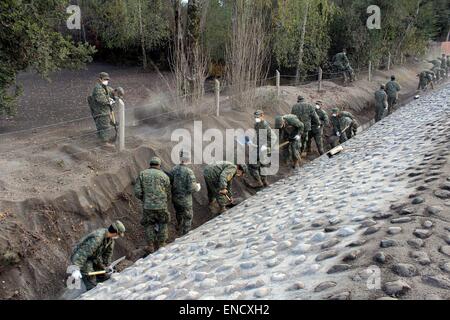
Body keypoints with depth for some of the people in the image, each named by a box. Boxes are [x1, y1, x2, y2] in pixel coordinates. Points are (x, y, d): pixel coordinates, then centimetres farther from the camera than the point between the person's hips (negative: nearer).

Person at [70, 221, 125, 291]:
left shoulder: (111, 238, -7)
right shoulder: (96, 238, -35)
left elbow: (108, 253, 7)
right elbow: (83, 253, -40)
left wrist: (106, 266, 15)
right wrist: (76, 269, -45)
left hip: (94, 257, 9)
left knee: (105, 276, 11)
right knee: (92, 286, -11)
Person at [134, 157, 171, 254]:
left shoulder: (142, 174, 2)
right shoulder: (164, 176, 0)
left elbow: (137, 192, -4)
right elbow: (168, 194, 6)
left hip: (147, 206, 1)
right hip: (161, 206, -1)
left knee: (149, 224, 22)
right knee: (163, 224, 22)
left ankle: (150, 246, 22)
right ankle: (161, 245, 24)